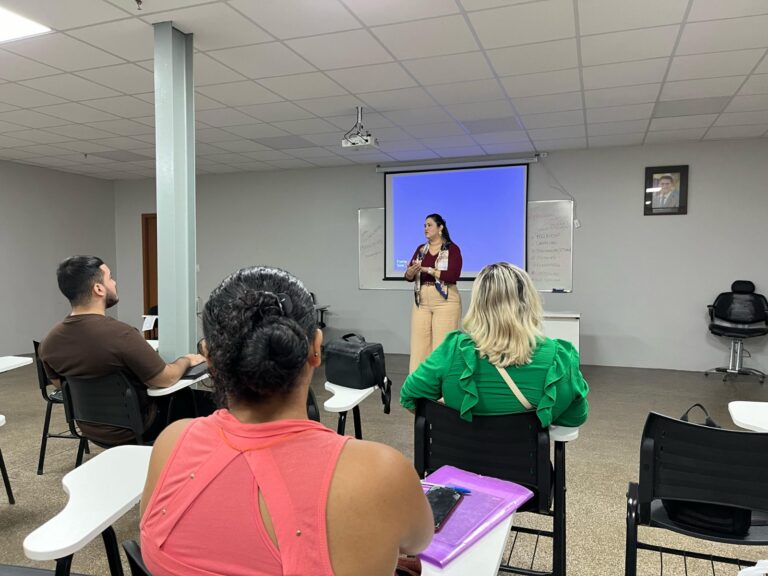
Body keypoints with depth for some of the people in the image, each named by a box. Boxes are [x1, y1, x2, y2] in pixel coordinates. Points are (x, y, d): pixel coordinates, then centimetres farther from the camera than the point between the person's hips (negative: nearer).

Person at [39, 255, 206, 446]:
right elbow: (165, 379, -20)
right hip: (131, 431, -7)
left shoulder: (50, 341, -10)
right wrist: (187, 360, 0)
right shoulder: (120, 334, -32)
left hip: (91, 430, 7)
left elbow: (60, 385, 9)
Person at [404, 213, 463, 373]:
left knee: (442, 344, -4)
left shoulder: (452, 249, -3)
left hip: (445, 302, -5)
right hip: (421, 301, 5)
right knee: (418, 344, 3)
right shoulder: (421, 249, 13)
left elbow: (453, 276, -15)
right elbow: (408, 277, 7)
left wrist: (427, 270, -19)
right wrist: (411, 271, -17)